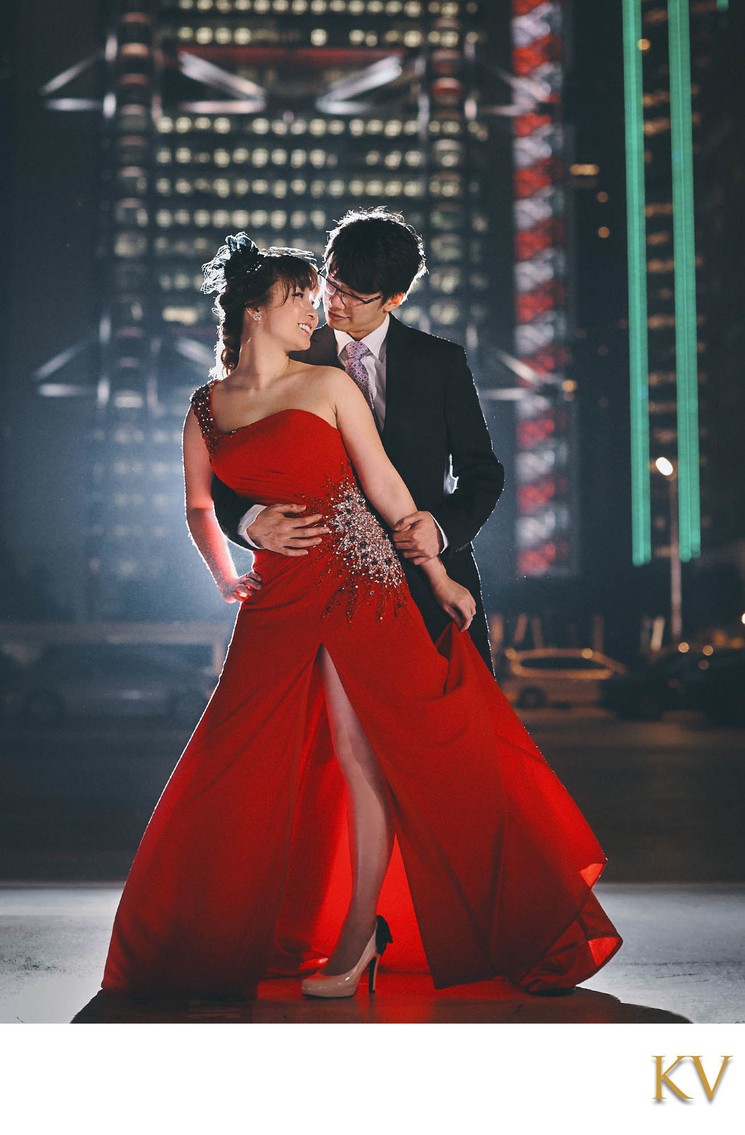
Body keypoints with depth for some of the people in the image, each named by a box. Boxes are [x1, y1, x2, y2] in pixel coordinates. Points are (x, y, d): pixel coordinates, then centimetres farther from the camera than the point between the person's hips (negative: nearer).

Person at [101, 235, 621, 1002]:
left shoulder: (328, 386, 2)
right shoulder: (207, 407, 9)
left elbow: (385, 487, 3)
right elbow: (199, 507, 23)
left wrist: (439, 578, 4)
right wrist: (225, 579, 17)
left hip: (357, 585, -2)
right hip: (277, 600, 2)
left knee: (359, 753, -4)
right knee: (241, 766, 0)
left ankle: (356, 938, 5)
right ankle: (229, 940, 13)